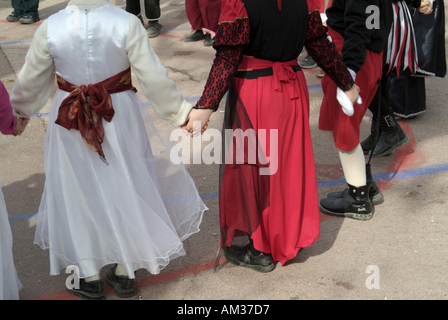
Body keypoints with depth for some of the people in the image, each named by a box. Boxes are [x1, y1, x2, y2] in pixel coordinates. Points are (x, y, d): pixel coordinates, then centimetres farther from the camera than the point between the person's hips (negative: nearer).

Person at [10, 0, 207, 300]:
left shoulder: (50, 28, -11)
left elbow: (32, 79, 2)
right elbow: (154, 77, -12)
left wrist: (19, 112, 21)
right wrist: (181, 111, 2)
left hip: (69, 122, 1)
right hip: (120, 117, 0)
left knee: (78, 190, 15)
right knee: (125, 187, 17)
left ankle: (89, 276, 26)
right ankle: (125, 270, 28)